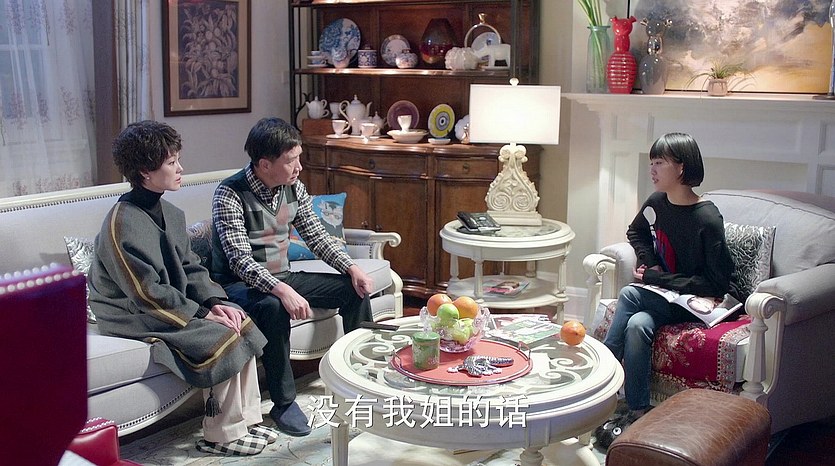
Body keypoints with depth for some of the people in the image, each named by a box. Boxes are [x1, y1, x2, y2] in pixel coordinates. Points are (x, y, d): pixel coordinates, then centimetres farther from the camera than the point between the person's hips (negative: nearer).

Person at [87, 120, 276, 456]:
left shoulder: (169, 213, 5)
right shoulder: (122, 224, -23)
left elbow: (191, 268, 9)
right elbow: (148, 294, -23)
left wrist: (213, 301, -8)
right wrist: (200, 315, -19)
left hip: (170, 304, 9)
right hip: (134, 318, -8)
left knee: (240, 323, -6)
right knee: (222, 339, -20)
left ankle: (245, 420, 2)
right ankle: (221, 436, -6)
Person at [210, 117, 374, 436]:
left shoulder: (293, 188, 0)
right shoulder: (230, 194, -21)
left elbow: (317, 236, 7)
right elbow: (241, 262, -28)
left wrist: (352, 268, -8)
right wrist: (283, 291, -42)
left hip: (282, 278, 7)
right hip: (240, 285, -7)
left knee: (355, 289, -3)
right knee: (273, 307, -39)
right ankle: (284, 403, -25)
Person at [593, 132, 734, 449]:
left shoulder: (707, 219, -20)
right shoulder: (656, 203, 0)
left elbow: (717, 283, -19)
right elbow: (636, 232, 25)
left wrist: (657, 279, -18)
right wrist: (647, 262, 5)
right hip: (661, 294, 6)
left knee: (628, 295, -29)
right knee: (636, 324, -27)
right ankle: (638, 411, -21)